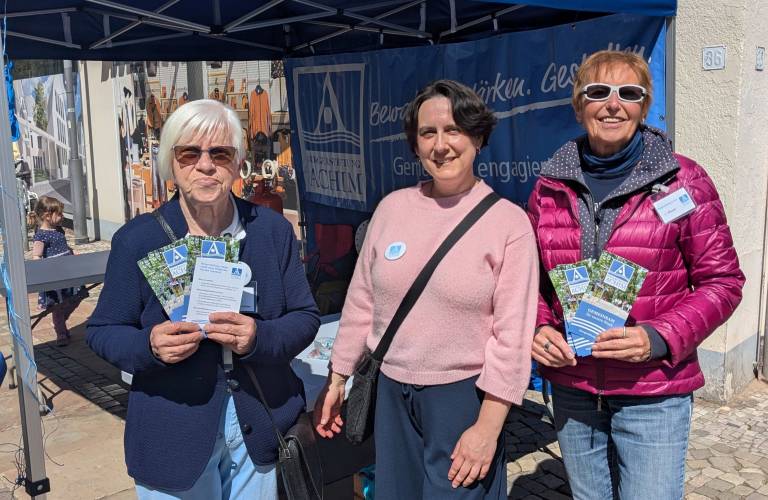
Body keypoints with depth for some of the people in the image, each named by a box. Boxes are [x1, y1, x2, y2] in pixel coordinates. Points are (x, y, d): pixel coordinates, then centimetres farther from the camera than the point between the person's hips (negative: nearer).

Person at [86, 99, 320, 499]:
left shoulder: (273, 230, -3)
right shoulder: (136, 240, -8)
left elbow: (305, 317, 0)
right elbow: (102, 331, -1)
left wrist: (259, 337, -22)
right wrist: (150, 345, -23)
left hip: (260, 430, 2)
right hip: (173, 437, -2)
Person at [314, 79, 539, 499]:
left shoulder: (509, 221, -10)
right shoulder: (392, 207, 0)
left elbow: (512, 334, -11)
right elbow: (361, 302, 7)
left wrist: (488, 427, -13)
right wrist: (335, 380, 10)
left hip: (463, 396, -3)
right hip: (392, 391, 4)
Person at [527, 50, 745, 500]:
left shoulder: (683, 181, -7)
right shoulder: (551, 187, 1)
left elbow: (722, 281, -5)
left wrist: (659, 338, -19)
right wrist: (537, 328, -8)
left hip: (653, 393, -3)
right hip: (571, 388, 4)